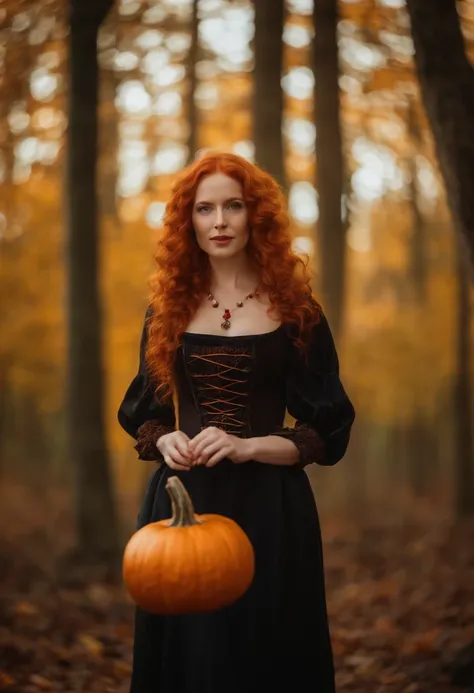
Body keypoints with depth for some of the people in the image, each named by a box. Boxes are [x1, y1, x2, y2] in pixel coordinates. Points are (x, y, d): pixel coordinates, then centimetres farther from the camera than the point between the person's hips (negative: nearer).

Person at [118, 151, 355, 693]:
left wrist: (247, 447, -15)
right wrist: (166, 441, -7)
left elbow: (327, 431, -1)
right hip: (182, 502, 2)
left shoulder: (293, 312, 1)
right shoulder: (168, 309, 8)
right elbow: (142, 415, 15)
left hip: (270, 509, -2)